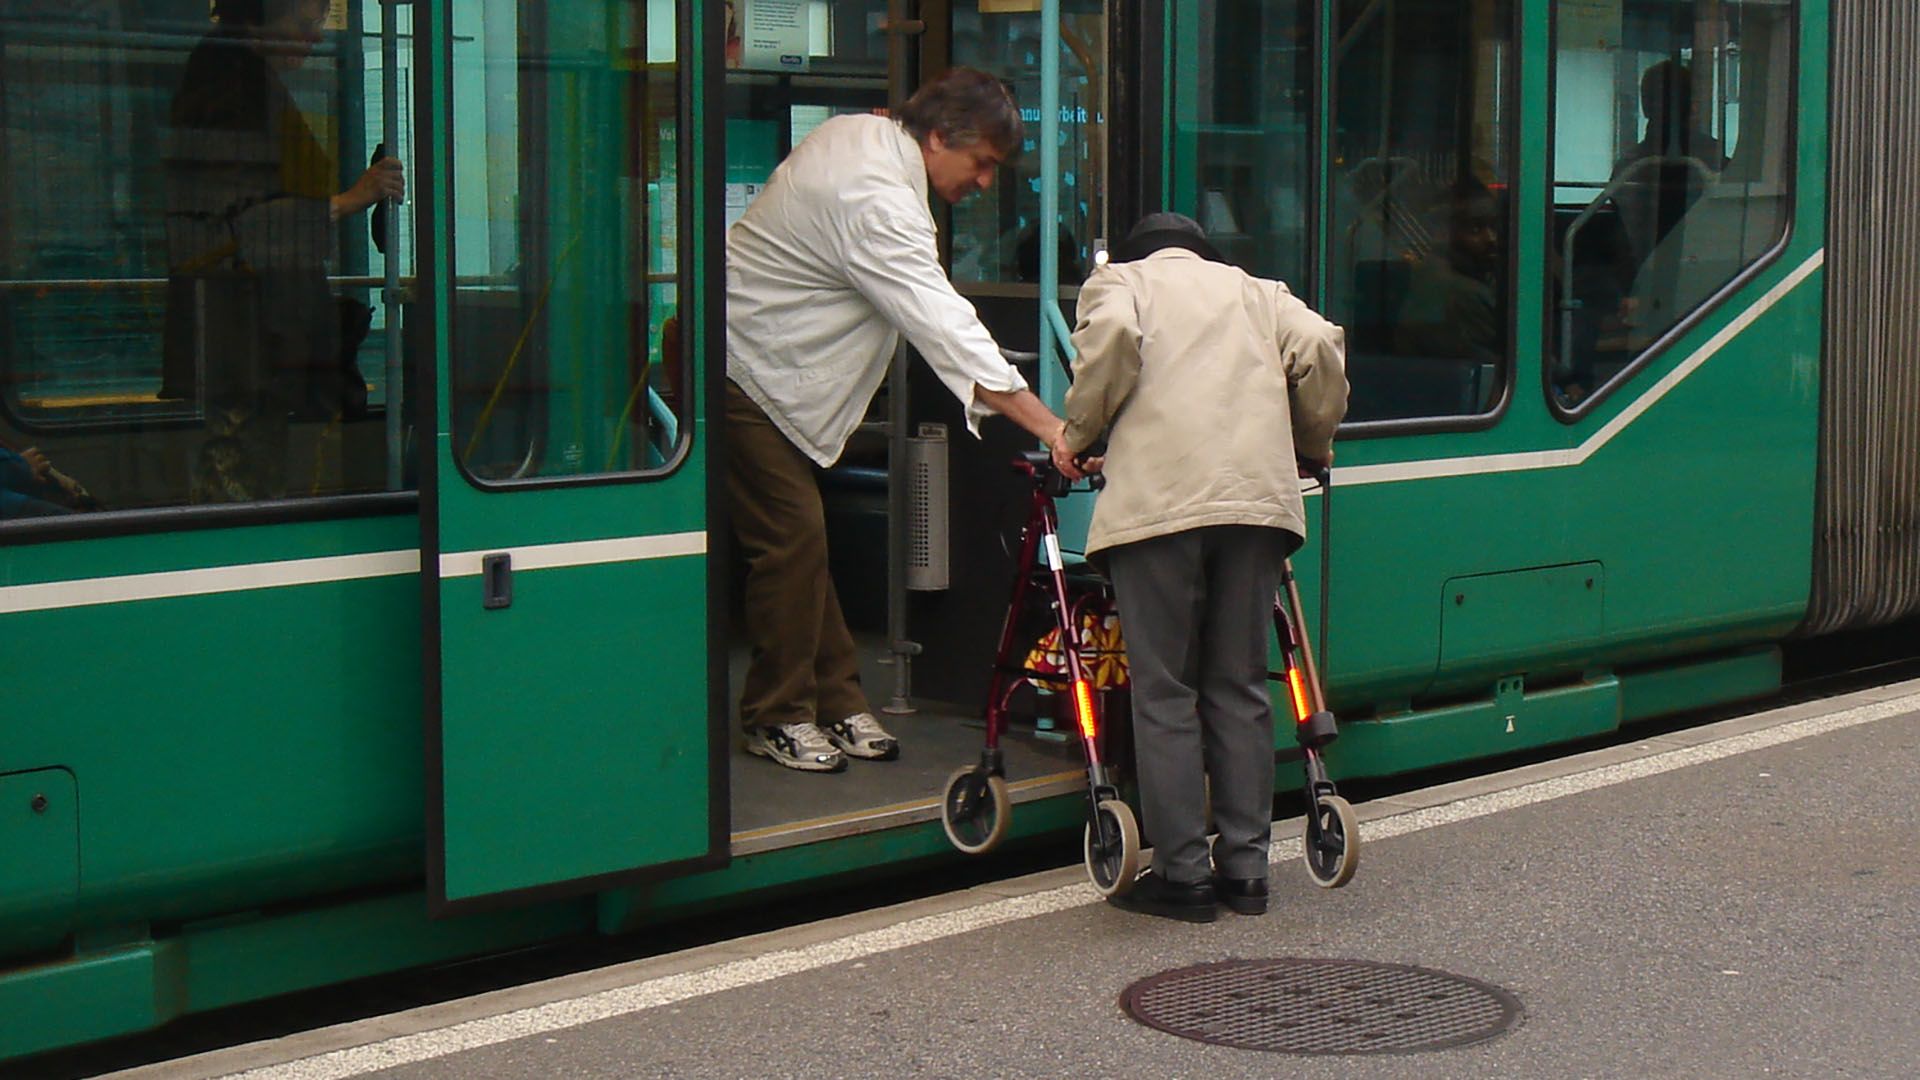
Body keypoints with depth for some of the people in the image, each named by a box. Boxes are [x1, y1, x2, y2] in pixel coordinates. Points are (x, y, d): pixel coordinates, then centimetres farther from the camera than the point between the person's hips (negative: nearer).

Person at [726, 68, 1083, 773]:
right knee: (793, 537, -8)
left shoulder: (853, 133, 4)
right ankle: (777, 718, 3)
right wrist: (1049, 427, -34)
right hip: (742, 366, -10)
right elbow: (947, 329, -32)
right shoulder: (876, 204, -27)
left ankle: (837, 702, 13)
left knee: (801, 540, 9)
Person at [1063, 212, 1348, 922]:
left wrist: (1078, 432, 6)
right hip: (1259, 497, 4)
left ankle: (1182, 874, 1)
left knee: (1164, 694, 1)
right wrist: (1314, 443, 24)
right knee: (1240, 688, 11)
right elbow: (1320, 348, 10)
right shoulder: (1255, 290, 27)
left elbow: (1113, 337, -6)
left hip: (1158, 502, -4)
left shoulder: (1117, 280, 18)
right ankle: (1245, 869, 12)